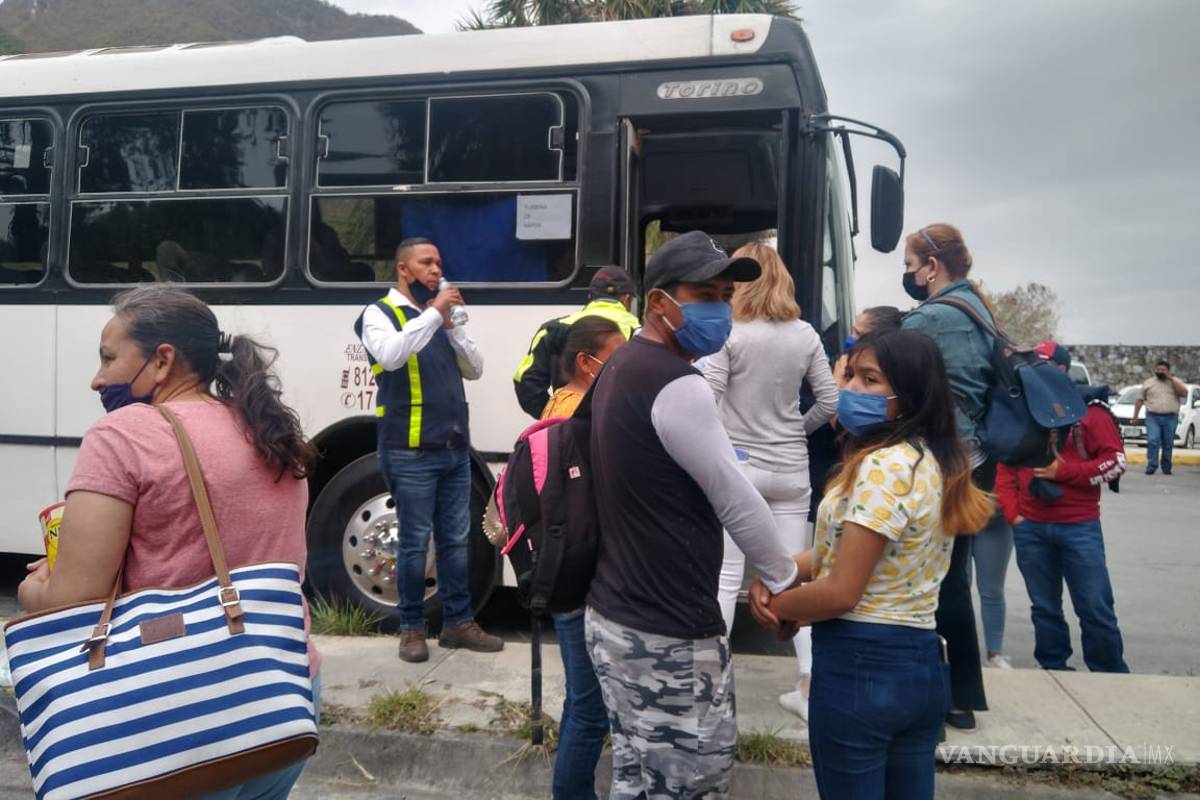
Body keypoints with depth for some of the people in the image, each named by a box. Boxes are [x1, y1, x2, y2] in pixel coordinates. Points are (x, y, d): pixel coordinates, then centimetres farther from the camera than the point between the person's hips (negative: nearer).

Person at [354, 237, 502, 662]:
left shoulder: (438, 315, 16)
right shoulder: (380, 313, -3)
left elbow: (475, 369, 11)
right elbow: (390, 355, -24)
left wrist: (451, 325, -3)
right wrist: (433, 314, -20)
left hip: (455, 449, 6)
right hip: (411, 453, -6)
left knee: (455, 540, 11)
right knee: (415, 542, 1)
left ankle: (458, 622, 21)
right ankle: (412, 627, 15)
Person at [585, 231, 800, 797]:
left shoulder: (622, 367, 11)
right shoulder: (676, 386, -20)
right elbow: (736, 502, -14)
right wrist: (784, 581, 3)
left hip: (613, 616, 10)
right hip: (668, 638, -10)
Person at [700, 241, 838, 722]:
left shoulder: (728, 334, -11)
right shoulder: (805, 336, 3)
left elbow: (707, 403, -15)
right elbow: (830, 401, 6)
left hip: (735, 466, -4)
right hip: (790, 470, 4)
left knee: (726, 578, 4)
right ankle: (809, 687, 16)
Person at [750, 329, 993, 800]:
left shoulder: (884, 467, -21)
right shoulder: (937, 462, 8)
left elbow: (840, 593, -22)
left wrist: (777, 608, -4)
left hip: (859, 665, -9)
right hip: (921, 663, 9)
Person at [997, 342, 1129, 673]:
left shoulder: (1089, 409, -3)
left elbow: (1116, 461, -5)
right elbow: (1005, 465, 12)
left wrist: (1064, 471, -15)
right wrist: (1012, 512, 3)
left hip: (1080, 526, -3)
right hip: (1029, 528, 3)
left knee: (1096, 608, 2)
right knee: (1044, 608, 12)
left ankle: (1112, 677, 18)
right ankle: (1053, 672, 24)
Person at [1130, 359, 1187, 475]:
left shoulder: (1176, 381, 10)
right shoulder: (1148, 383, 11)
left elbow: (1184, 393, -8)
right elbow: (1139, 400, 11)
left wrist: (1171, 379, -11)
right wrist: (1135, 416, 6)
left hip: (1171, 418, 0)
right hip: (1153, 417, 0)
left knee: (1168, 444, 4)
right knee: (1153, 442, -14)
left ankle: (1166, 468, 12)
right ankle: (1151, 466, -14)